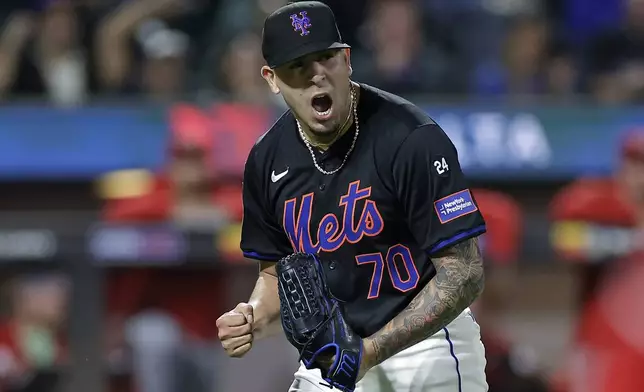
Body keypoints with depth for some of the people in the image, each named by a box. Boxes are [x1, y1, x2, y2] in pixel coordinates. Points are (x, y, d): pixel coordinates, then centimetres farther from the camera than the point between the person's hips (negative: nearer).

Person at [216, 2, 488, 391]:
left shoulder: (412, 138, -19)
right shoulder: (268, 160, -1)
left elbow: (464, 274, -20)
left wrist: (370, 351, -27)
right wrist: (254, 320, -10)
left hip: (424, 342, -5)